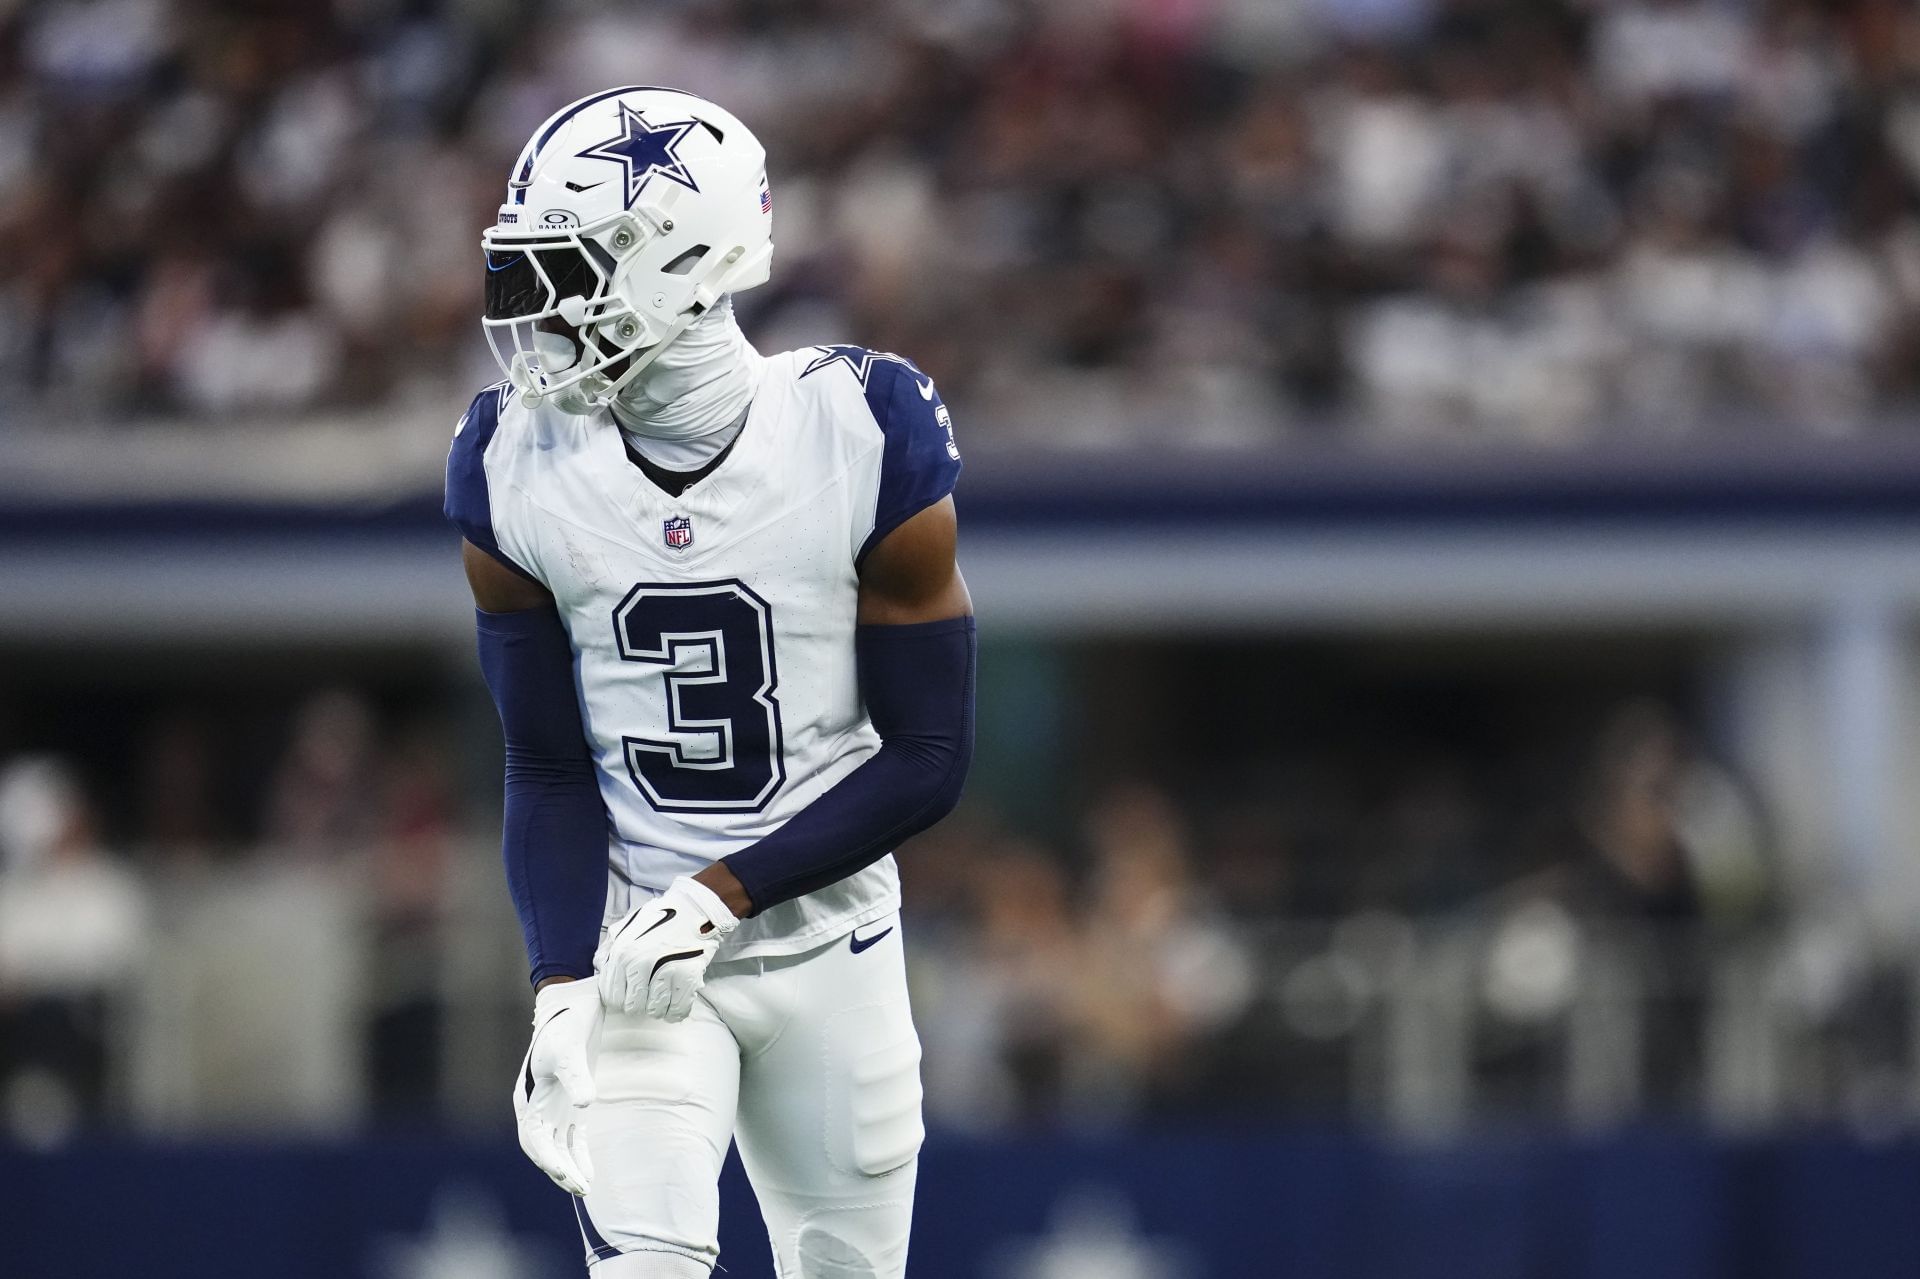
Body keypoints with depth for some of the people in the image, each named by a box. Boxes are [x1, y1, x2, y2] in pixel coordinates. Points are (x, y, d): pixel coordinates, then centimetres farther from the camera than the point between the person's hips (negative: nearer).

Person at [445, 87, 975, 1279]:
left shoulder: (866, 441, -14)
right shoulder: (518, 471, -8)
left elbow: (928, 760, -10)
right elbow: (549, 770, -2)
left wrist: (720, 894, -18)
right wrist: (565, 998, -14)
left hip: (829, 947, 0)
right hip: (635, 952, 0)